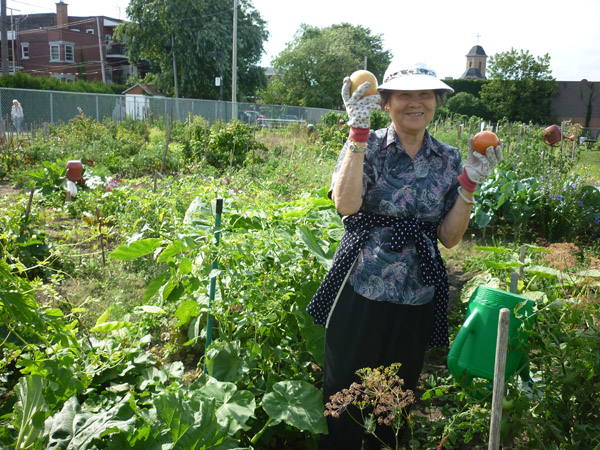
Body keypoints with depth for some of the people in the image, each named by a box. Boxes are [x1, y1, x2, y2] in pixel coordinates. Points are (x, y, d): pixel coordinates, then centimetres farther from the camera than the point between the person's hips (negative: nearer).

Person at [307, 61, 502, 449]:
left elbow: (450, 237, 1)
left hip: (417, 299, 3)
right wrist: (358, 131, -25)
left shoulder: (448, 160, 4)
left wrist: (469, 183, -9)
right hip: (361, 291, -3)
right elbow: (346, 204, -25)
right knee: (344, 392, 10)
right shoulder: (368, 147, -5)